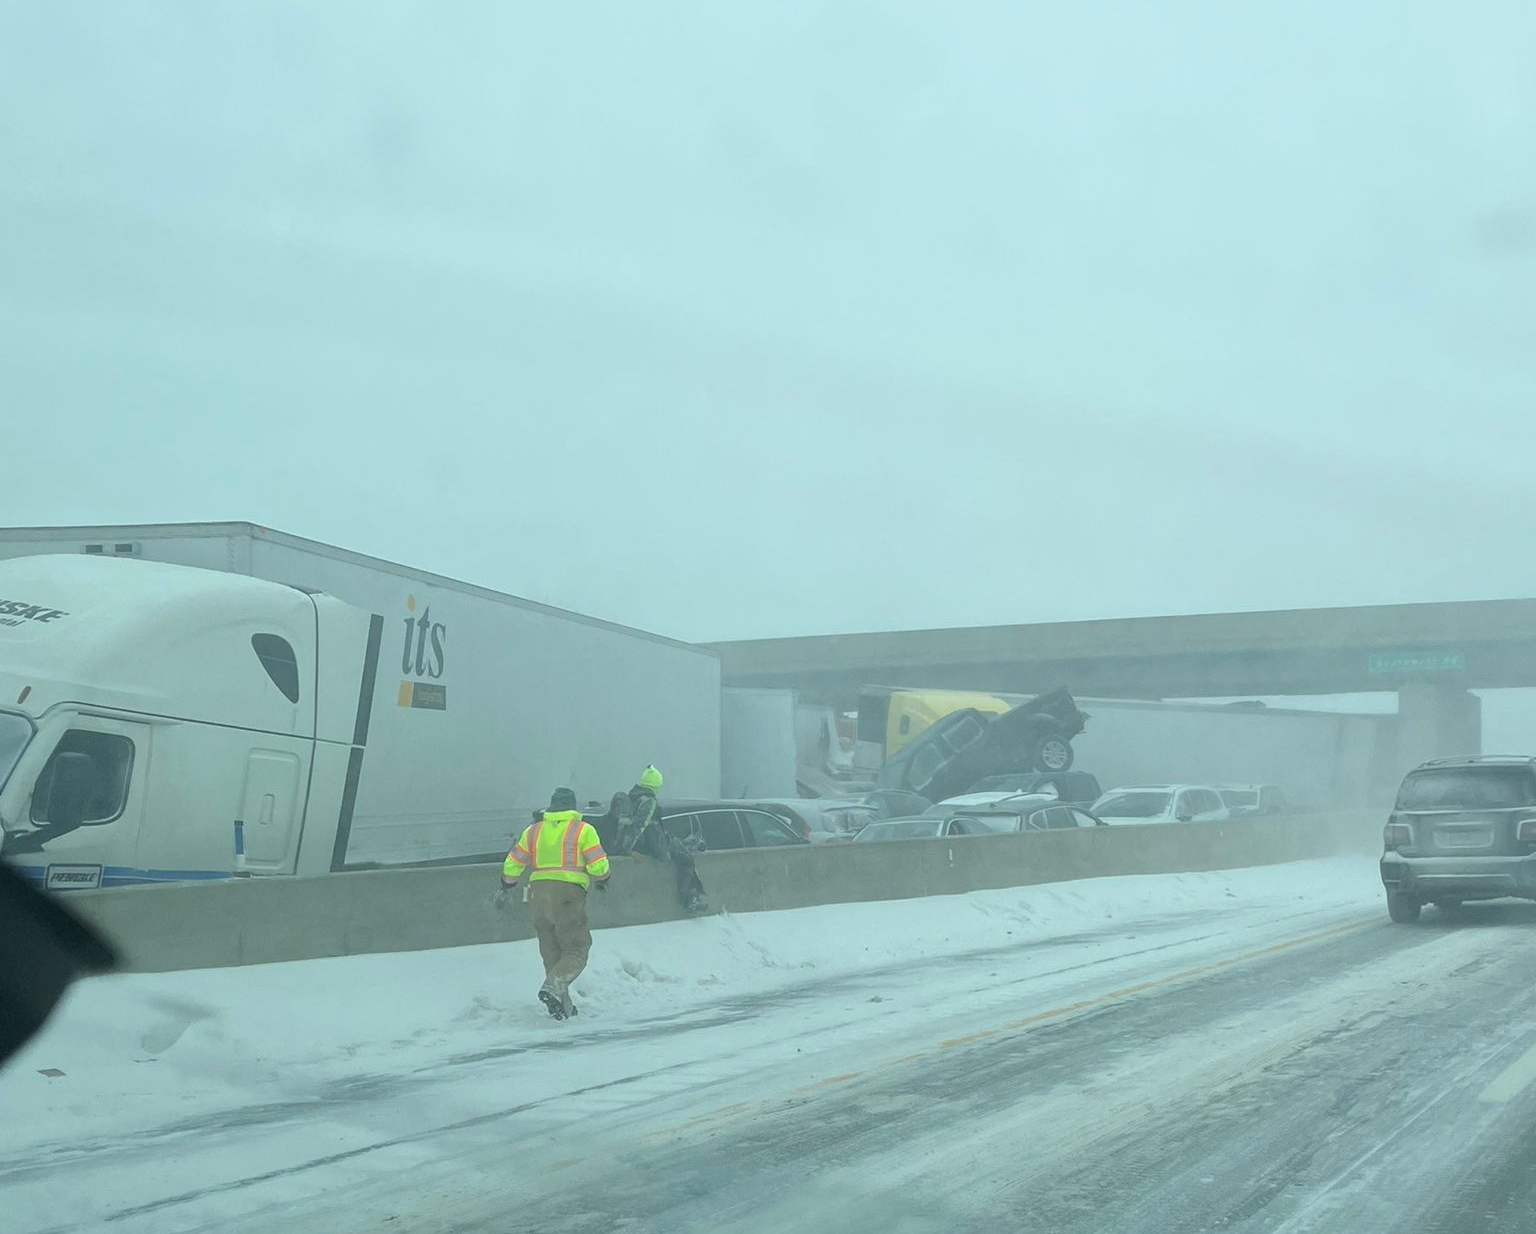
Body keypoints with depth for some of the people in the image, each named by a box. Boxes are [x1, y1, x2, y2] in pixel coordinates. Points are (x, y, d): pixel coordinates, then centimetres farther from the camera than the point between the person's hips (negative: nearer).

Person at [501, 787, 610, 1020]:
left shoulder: (533, 830, 13)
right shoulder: (583, 830, 1)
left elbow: (512, 864, 14)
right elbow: (599, 867, -5)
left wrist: (508, 881, 35)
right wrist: (601, 878, 17)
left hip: (538, 893, 5)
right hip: (569, 893, -5)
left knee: (551, 951, 14)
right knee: (576, 949, 0)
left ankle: (562, 1006, 13)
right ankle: (553, 986, -25)